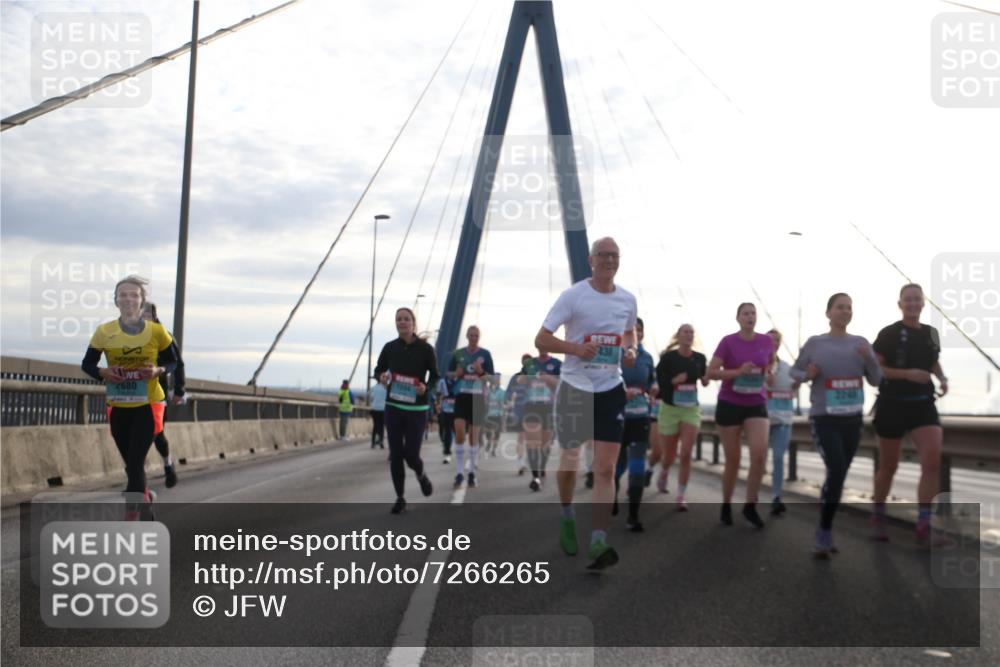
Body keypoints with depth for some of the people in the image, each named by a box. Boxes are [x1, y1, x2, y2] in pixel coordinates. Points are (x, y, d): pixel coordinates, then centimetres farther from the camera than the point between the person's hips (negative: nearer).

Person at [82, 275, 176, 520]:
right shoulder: (104, 332, -5)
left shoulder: (156, 331, -7)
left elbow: (172, 362, 4)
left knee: (135, 464, -11)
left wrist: (158, 370, -18)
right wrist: (103, 373, -18)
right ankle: (145, 499, 40)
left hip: (147, 406, -3)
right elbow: (87, 364, 3)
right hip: (118, 408, 3)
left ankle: (130, 520, -7)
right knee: (132, 465, 14)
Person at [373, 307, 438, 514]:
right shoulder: (390, 347, 0)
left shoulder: (425, 348, -6)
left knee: (411, 453, -5)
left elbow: (435, 376, 2)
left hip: (417, 409, -2)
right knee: (395, 454, 0)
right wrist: (381, 377, -10)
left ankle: (422, 475, 31)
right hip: (393, 407, 2)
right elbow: (378, 369, 14)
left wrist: (426, 387, -19)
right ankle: (400, 498, 14)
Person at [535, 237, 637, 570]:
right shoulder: (573, 295, -8)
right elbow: (541, 339, -8)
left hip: (611, 389, 2)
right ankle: (567, 516, 38)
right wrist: (577, 348, -24)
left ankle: (598, 542, -6)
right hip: (574, 387, -2)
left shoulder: (628, 299, 4)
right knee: (569, 461, 9)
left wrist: (631, 350, 2)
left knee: (606, 468, -7)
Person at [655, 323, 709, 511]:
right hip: (670, 408, -1)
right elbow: (657, 380, -11)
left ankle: (681, 496, -2)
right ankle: (664, 473, 47)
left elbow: (704, 382, 12)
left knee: (686, 454, -11)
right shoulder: (668, 357, -10)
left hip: (691, 409, 1)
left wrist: (706, 378, -9)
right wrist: (673, 381, -26)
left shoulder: (700, 359, -1)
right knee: (670, 455, 11)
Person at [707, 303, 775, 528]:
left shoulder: (766, 341, 2)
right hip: (730, 404, -2)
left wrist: (769, 371, 2)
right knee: (732, 460, 5)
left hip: (757, 405, 2)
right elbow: (711, 373, -10)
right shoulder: (728, 342, -7)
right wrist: (738, 371, -21)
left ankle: (750, 505, 2)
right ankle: (726, 506, 25)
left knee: (760, 455, -15)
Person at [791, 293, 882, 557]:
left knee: (839, 476, 10)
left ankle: (824, 533, 27)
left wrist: (869, 359, -15)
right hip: (824, 420, -4)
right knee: (836, 472, -21)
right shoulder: (814, 343, -3)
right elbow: (795, 371, 9)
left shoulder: (860, 343, 3)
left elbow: (877, 380, 3)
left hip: (852, 421, 4)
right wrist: (807, 375, -13)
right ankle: (825, 534, -8)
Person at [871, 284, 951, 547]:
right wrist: (907, 373, -23)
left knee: (933, 461, -15)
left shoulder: (931, 333, 8)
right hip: (892, 404, -3)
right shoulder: (888, 334, -8)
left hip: (923, 404, 4)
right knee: (888, 467, 9)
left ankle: (923, 527, -11)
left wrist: (942, 378, 3)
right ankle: (878, 518, 30)